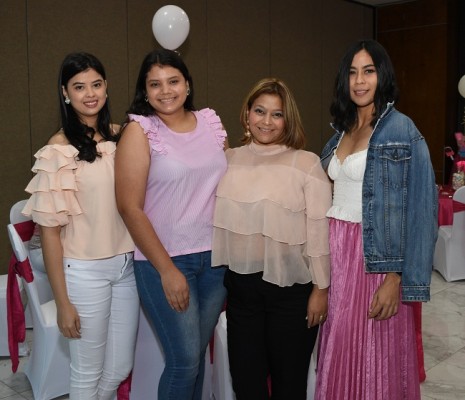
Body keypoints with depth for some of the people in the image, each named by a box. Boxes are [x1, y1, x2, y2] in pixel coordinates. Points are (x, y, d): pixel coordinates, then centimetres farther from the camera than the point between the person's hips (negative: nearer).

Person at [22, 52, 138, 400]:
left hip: (128, 264, 5)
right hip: (85, 271, -5)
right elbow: (49, 229, -11)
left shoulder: (119, 135, 3)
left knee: (120, 368, 17)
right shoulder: (59, 150, -12)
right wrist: (62, 302, -9)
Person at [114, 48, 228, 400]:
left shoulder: (211, 123, 6)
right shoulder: (139, 131, -6)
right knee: (185, 359, -1)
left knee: (199, 353, 14)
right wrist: (167, 269, -12)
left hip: (215, 256, 4)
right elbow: (130, 208, -10)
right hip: (164, 260, -4)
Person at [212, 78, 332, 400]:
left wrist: (321, 288, -8)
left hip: (290, 287, -3)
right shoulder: (229, 160, 5)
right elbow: (220, 222, 10)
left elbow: (319, 230, -8)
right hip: (240, 285, 4)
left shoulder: (306, 163, -7)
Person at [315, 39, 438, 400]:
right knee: (340, 349, 13)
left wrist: (396, 278, -18)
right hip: (335, 249, 6)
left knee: (375, 356, 5)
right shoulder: (342, 131, 11)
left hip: (374, 256, -6)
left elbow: (418, 209, -13)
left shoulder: (401, 130, -9)